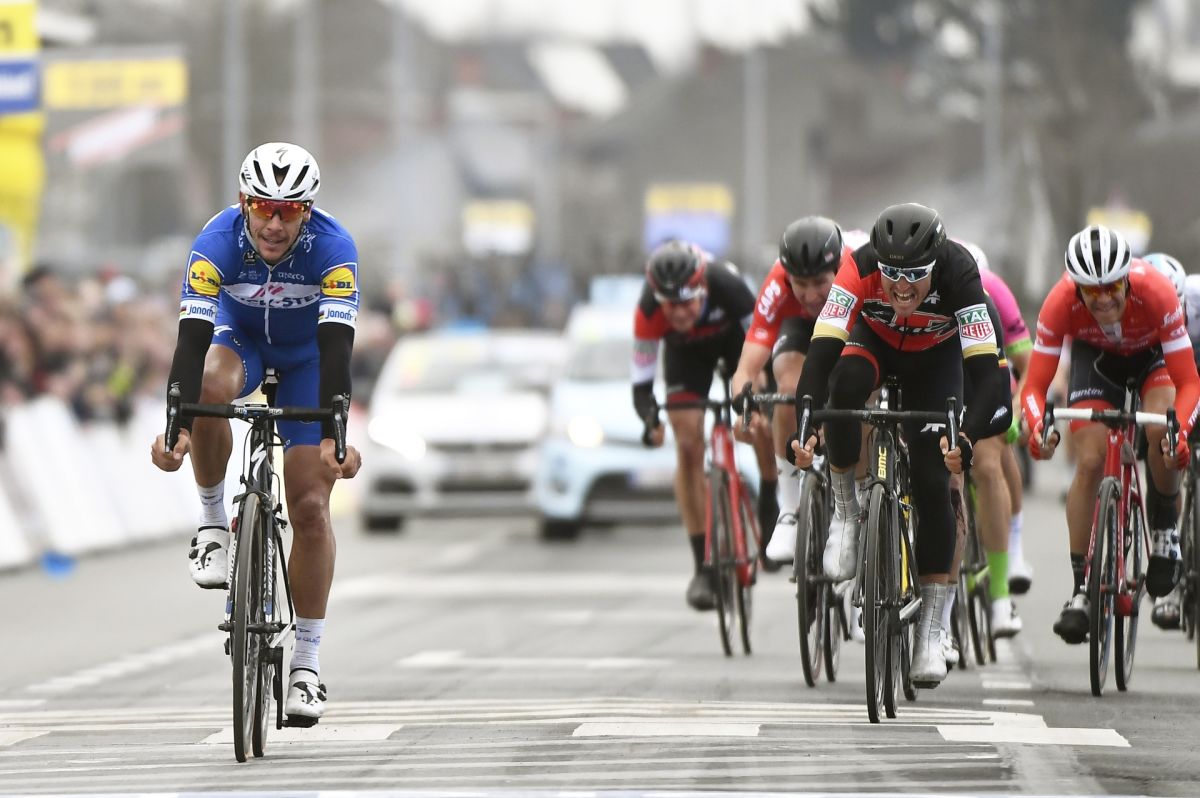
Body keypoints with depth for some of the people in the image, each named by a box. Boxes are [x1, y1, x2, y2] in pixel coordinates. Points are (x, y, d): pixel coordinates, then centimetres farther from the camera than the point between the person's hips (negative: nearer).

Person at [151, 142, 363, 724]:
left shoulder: (333, 247, -33)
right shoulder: (218, 242, -31)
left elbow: (336, 348, -40)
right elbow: (191, 339, -39)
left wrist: (334, 437, -53)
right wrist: (176, 428, -52)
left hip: (306, 356, 0)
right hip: (239, 341, 0)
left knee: (310, 507, -10)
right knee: (208, 389, -37)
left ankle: (307, 662, 1)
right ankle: (214, 522, -13)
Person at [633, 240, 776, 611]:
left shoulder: (726, 284, -42)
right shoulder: (649, 312, -37)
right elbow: (641, 384, -31)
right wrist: (651, 419, -51)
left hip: (733, 332, 0)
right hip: (685, 350, 0)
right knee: (688, 448, -12)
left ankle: (769, 508, 7)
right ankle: (703, 566, -7)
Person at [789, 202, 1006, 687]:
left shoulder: (958, 275, -37)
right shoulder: (860, 268, -36)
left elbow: (987, 375, -40)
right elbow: (821, 352, -40)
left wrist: (966, 439, -55)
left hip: (935, 356, 0)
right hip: (874, 339, 0)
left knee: (932, 480, -11)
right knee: (845, 383, -36)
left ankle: (931, 631, -3)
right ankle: (845, 510, -14)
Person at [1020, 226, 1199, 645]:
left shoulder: (1155, 292, -39)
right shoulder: (1061, 302, -35)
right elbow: (1035, 383, -32)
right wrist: (1037, 427, -53)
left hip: (1153, 354, -1)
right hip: (1096, 357, 1)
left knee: (1160, 434, -29)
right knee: (1089, 464, -14)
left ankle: (1164, 529, -2)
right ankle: (1079, 587, -5)